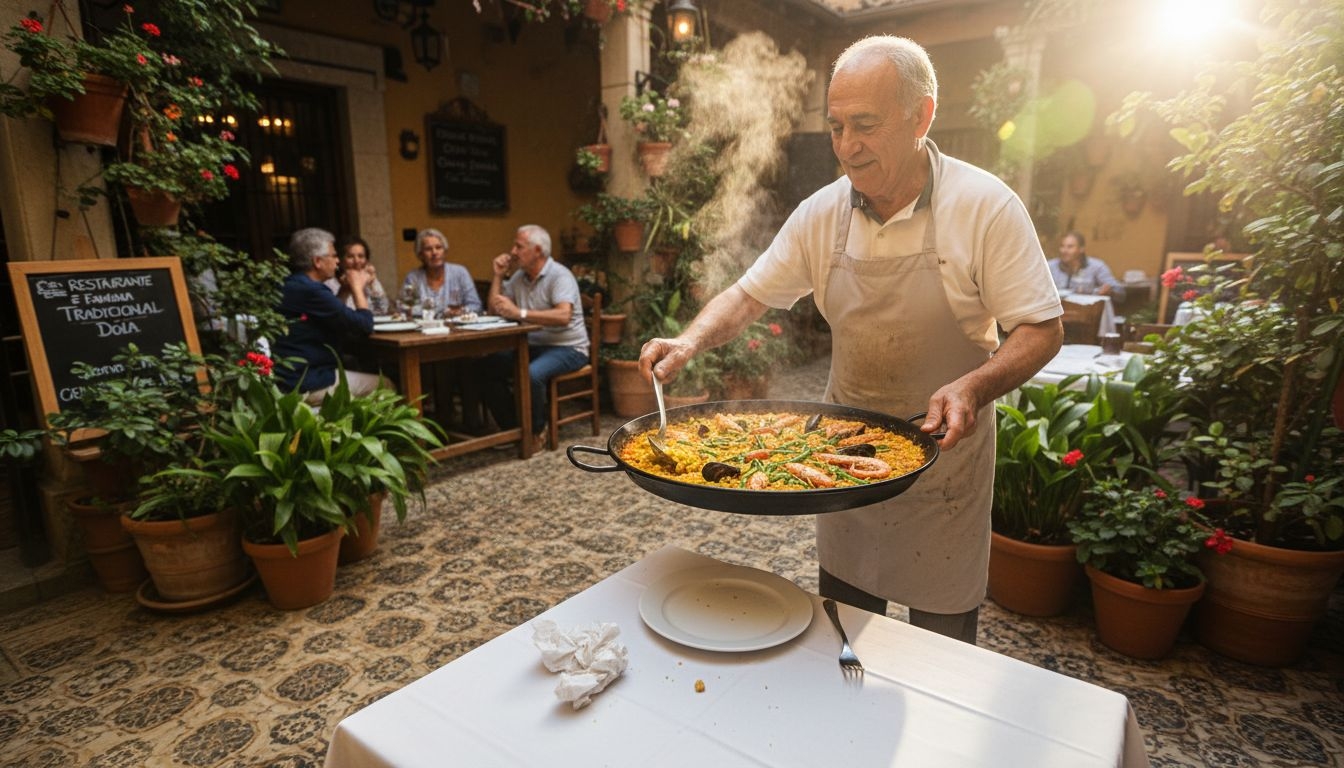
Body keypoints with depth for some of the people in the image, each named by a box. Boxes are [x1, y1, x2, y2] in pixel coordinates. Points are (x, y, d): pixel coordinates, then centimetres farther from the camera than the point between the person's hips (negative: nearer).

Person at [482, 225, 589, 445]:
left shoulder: (559, 275, -13)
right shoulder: (519, 277, 12)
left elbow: (563, 316, -30)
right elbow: (494, 309, 13)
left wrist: (520, 313, -32)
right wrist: (498, 275, 5)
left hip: (567, 348, -8)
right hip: (532, 346, 8)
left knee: (531, 374, -35)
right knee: (488, 366, -8)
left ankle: (535, 432, -10)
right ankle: (511, 428, 5)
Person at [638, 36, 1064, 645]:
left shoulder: (986, 206, -15)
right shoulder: (821, 213, -3)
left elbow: (1041, 330, -12)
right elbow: (750, 295, 2)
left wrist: (975, 387, -30)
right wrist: (690, 342, -15)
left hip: (943, 448, -3)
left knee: (943, 635, 12)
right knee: (842, 623, 19)